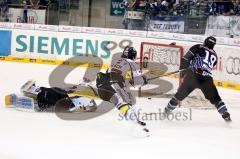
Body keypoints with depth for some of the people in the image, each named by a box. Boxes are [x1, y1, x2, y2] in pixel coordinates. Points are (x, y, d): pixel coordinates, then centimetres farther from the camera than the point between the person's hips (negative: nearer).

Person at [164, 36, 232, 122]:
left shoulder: (197, 47, 12)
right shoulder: (214, 55, 24)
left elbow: (185, 59, 4)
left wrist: (183, 70, 17)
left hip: (192, 76, -1)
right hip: (207, 79, 1)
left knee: (180, 94, 14)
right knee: (215, 98, 14)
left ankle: (167, 110, 20)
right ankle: (226, 115, 2)